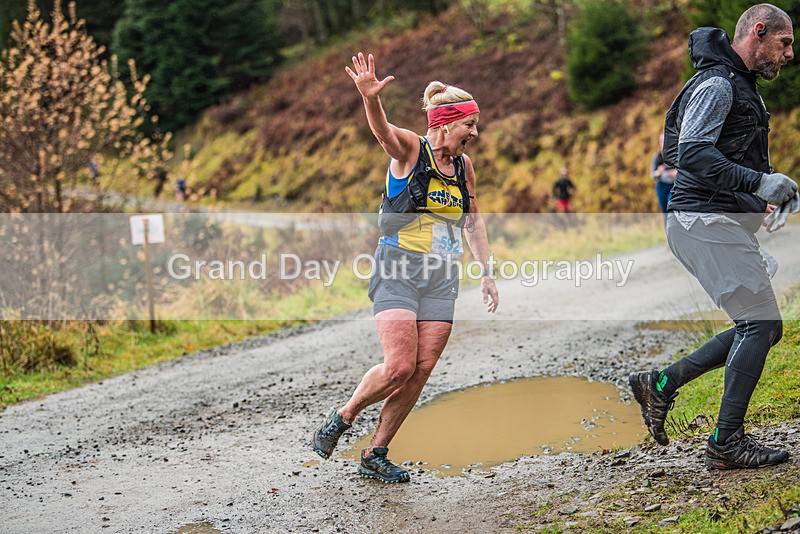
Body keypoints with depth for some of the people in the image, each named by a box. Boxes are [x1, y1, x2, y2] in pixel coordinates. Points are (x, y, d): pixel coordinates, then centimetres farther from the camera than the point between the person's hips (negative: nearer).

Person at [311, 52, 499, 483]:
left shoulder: (463, 166, 12)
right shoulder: (410, 150, -5)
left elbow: (473, 221, 25)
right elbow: (383, 130, -28)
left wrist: (487, 272, 22)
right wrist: (371, 98, -49)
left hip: (441, 278, 6)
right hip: (398, 269, -6)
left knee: (422, 370, -2)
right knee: (399, 366, -15)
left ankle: (375, 454, 10)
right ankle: (341, 418, 12)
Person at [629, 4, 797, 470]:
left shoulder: (741, 86, 22)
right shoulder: (716, 84, -11)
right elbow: (692, 154, -24)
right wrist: (759, 182, -27)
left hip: (727, 223, 10)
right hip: (709, 221, -10)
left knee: (761, 328, 9)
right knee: (761, 324, -12)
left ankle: (662, 384, 12)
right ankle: (727, 443, -7)